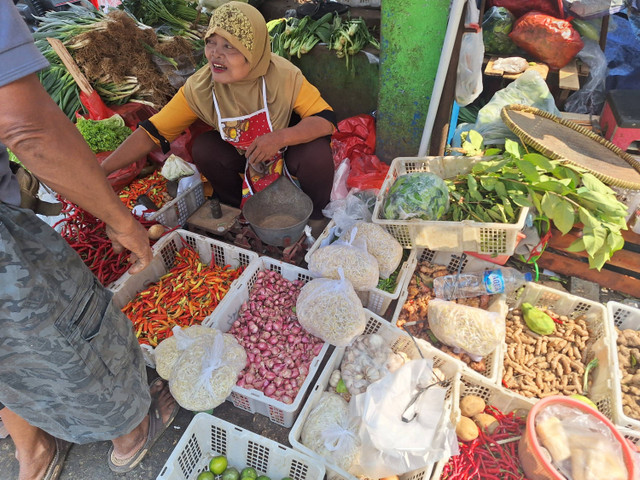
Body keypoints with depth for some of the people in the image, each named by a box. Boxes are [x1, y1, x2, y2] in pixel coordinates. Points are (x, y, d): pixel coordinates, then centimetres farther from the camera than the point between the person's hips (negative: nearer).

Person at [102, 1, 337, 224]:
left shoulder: (283, 75, -27)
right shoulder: (199, 87, -21)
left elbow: (326, 119, -27)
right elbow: (152, 132, -19)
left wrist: (280, 137, -44)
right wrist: (101, 171, -27)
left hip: (289, 148, -2)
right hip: (243, 159, 3)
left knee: (315, 151, -32)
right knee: (204, 147, -22)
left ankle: (314, 215, -2)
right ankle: (237, 208, 5)